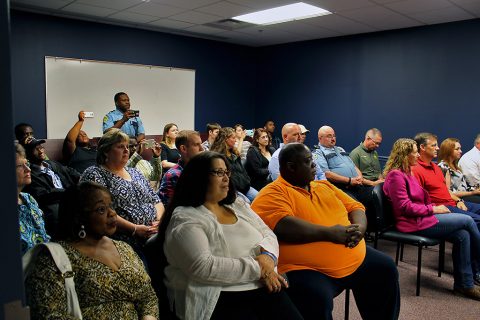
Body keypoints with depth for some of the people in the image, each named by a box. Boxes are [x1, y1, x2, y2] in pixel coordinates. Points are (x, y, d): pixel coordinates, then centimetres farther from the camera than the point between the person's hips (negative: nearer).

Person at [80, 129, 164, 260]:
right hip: (127, 239, -6)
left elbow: (156, 201, 21)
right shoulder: (94, 174, 2)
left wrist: (159, 221, 0)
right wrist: (135, 229, -15)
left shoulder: (135, 172, 23)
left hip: (155, 233, 6)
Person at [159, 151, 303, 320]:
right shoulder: (185, 220, -8)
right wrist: (257, 268, -16)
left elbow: (268, 234, 13)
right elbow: (203, 267, -19)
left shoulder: (237, 205, 14)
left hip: (264, 288, 6)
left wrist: (267, 257, -10)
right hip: (219, 300, -6)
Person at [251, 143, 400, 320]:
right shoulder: (273, 193, -10)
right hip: (307, 269, -8)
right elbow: (282, 226, -27)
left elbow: (355, 207, 16)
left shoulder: (324, 186, 16)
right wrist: (328, 233, -24)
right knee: (317, 299, -33)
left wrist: (359, 227, -7)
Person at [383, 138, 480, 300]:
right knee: (467, 220, -9)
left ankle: (465, 284, 2)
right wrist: (432, 209, -14)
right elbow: (405, 207, -18)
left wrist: (435, 207, 3)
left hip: (420, 218, 9)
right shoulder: (396, 175, -13)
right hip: (413, 224, -9)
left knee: (463, 235, -8)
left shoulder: (407, 173, 19)